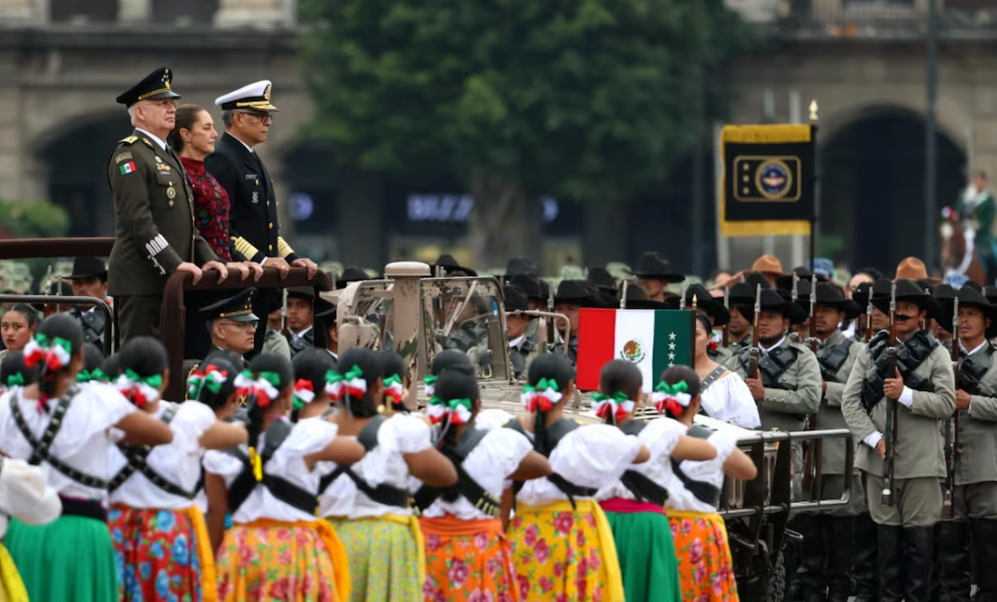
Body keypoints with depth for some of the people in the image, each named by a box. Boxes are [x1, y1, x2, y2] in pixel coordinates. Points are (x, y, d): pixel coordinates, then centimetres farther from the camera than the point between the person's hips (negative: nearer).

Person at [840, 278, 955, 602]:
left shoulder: (936, 354, 2)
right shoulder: (871, 352, 8)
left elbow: (946, 404, -8)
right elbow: (850, 400, 1)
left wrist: (905, 394, -19)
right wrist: (874, 438, -12)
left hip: (920, 462, -2)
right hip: (878, 459, 2)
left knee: (919, 536, 1)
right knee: (887, 534, 8)